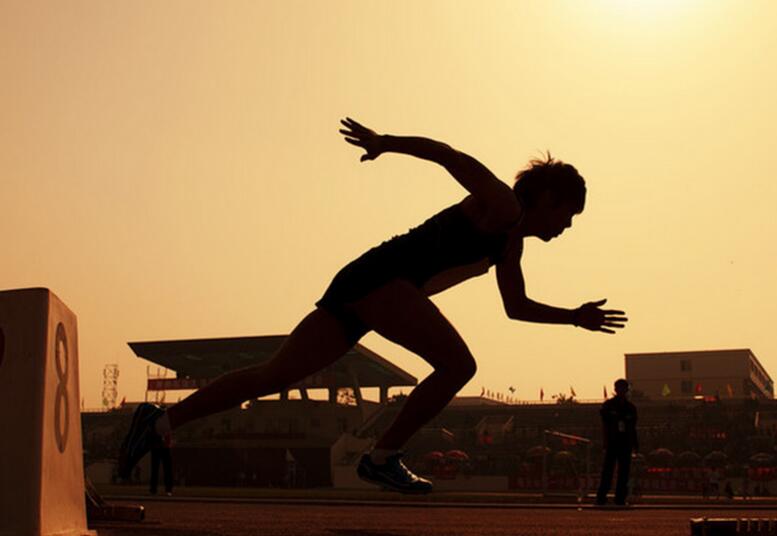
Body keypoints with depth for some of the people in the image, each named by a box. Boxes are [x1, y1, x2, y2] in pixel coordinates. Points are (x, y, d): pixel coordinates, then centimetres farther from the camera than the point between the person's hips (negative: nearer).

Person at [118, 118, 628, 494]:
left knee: (274, 375, 5)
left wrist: (576, 316, 36)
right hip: (379, 276, -9)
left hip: (357, 289, 9)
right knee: (458, 364, -13)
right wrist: (387, 143, -16)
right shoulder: (501, 204, -1)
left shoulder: (512, 243, 26)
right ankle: (383, 457, -6)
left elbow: (517, 307, 35)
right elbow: (447, 154, -9)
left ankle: (163, 421, 6)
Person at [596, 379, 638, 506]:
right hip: (612, 443, -4)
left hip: (626, 444, 4)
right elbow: (604, 426, -1)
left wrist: (635, 444, 9)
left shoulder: (631, 407, 13)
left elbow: (633, 428, 17)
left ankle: (620, 498, 8)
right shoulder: (608, 405, 3)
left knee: (624, 472, 3)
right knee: (607, 471, -6)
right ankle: (601, 498, -3)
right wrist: (606, 442, -10)